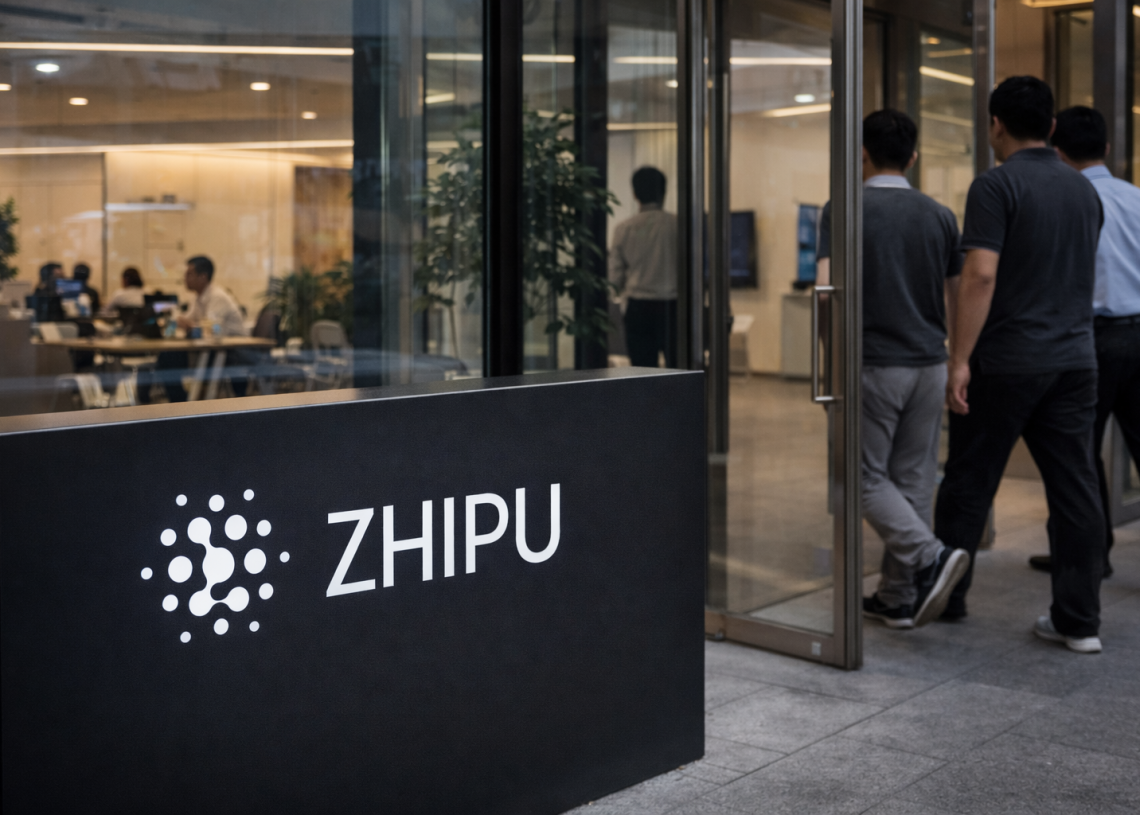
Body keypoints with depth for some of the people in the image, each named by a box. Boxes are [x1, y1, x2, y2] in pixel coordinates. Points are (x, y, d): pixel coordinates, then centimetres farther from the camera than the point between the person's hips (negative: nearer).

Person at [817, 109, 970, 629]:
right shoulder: (939, 216, 6)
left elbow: (827, 289, -18)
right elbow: (954, 298, 11)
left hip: (874, 365, -5)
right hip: (929, 363, 5)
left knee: (868, 477, 6)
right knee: (913, 479, 10)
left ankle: (929, 556, -16)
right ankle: (899, 598, 16)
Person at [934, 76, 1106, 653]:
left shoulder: (996, 185, -11)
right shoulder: (1084, 189, 11)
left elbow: (981, 275, -19)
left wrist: (959, 359, -19)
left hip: (1006, 361, -6)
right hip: (1074, 358, 6)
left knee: (969, 481, 8)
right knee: (1074, 487, 5)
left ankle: (944, 594, 20)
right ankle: (1079, 620, 7)